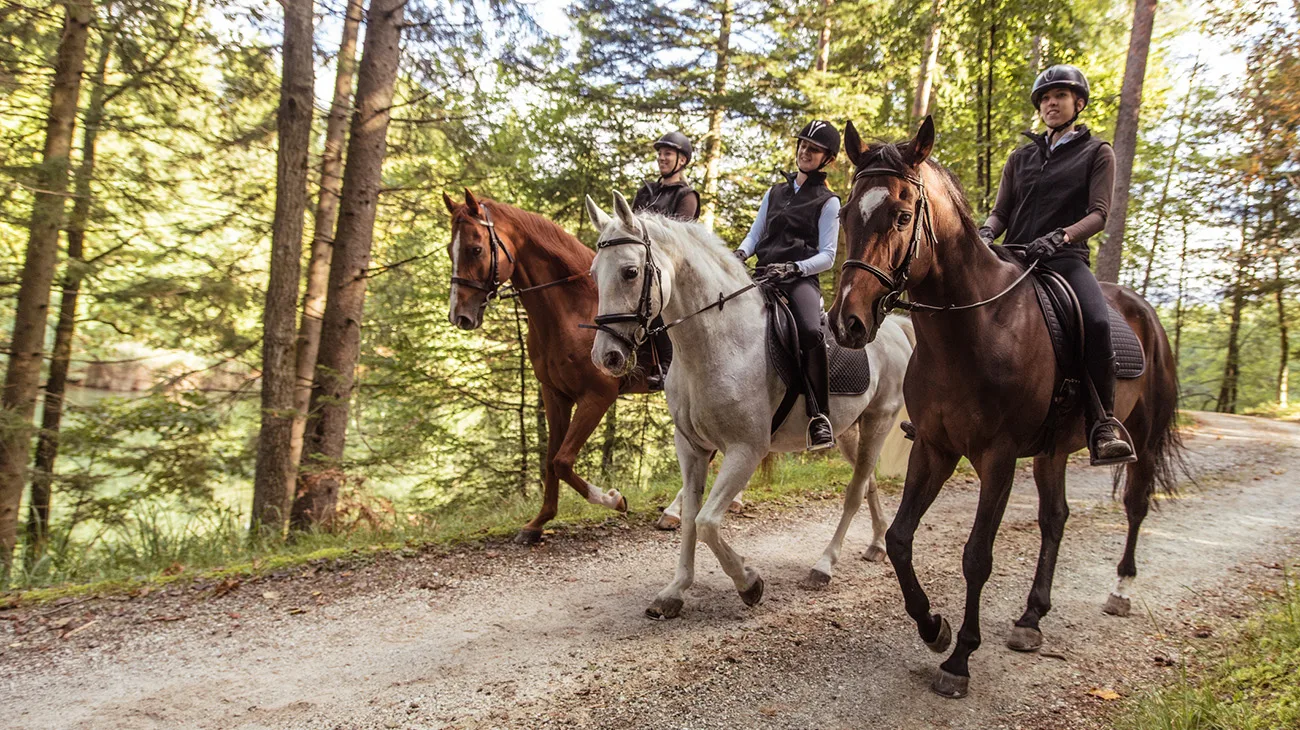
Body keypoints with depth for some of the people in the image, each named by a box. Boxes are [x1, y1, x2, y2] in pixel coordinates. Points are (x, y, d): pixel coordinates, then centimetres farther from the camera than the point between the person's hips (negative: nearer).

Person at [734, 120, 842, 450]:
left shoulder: (827, 202, 9)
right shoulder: (775, 193, 24)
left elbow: (827, 256, 0)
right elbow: (754, 235, 20)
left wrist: (794, 268, -18)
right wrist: (739, 254, -4)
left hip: (800, 279, -5)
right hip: (763, 276, 5)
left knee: (811, 331, -34)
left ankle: (819, 416, -25)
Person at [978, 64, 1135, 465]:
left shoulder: (1097, 153, 11)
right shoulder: (1021, 157, 21)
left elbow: (1098, 214, -2)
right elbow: (1000, 212, 15)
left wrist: (1060, 236, -21)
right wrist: (985, 233, -9)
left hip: (1066, 258, -4)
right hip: (1013, 257, 4)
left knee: (1097, 323, -32)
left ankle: (1103, 424, -20)